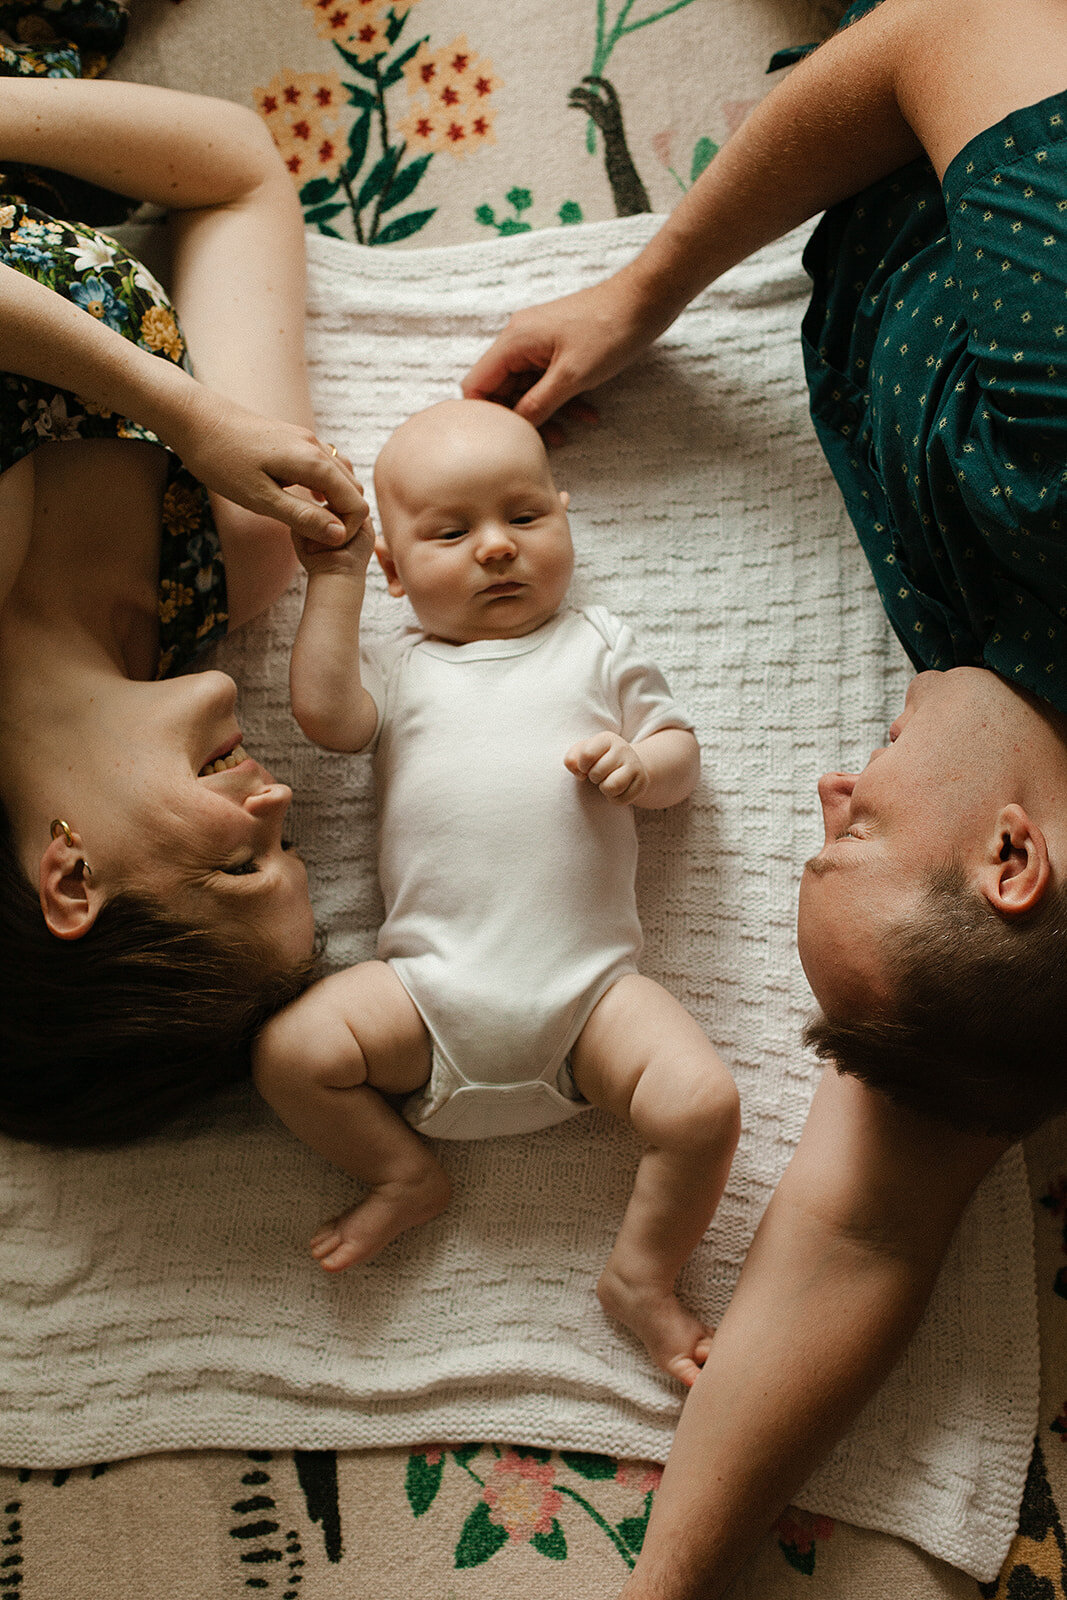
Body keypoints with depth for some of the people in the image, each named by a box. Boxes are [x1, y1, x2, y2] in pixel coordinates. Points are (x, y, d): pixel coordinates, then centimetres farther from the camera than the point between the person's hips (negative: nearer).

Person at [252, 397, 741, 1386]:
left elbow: (678, 751, 14)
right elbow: (323, 712, -6)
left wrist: (638, 763, -9)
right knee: (288, 1053, -16)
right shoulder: (401, 671, 14)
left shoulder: (595, 647, 15)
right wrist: (335, 578, -1)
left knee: (704, 1102, -18)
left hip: (591, 980, 0)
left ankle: (642, 1275, 9)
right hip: (431, 986, 1)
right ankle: (403, 1172, 12)